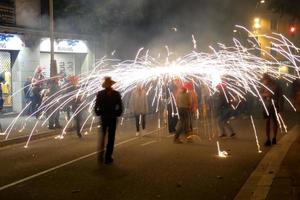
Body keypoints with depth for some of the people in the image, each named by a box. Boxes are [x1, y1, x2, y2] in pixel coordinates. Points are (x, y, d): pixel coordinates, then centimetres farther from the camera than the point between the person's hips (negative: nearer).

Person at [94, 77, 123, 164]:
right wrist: (118, 114, 6)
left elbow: (96, 106, -7)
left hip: (103, 117, 2)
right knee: (111, 137, 5)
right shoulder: (116, 94, -8)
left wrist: (98, 113, 8)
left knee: (102, 136, 15)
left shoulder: (100, 94, -6)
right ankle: (108, 158, 5)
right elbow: (120, 107, -8)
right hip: (113, 118, -1)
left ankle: (100, 156, 10)